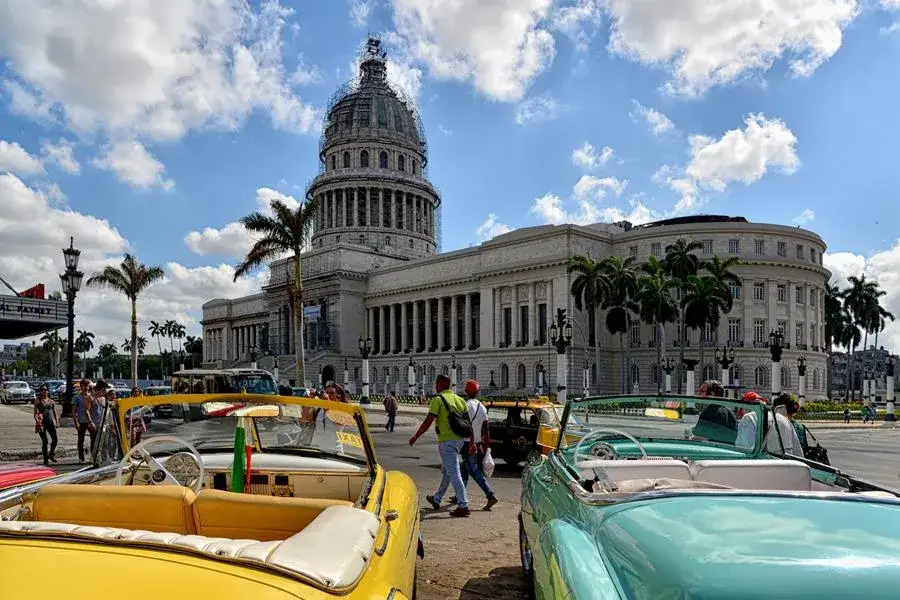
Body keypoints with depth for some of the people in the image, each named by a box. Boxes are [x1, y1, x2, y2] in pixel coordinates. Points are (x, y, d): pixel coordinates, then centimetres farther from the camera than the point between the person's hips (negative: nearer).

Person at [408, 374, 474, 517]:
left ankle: (463, 506, -8)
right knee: (446, 471, 20)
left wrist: (415, 437, -5)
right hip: (459, 439, 8)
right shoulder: (460, 400, 11)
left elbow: (428, 422, -14)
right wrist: (472, 442, 13)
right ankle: (436, 499, 34)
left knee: (453, 473, -6)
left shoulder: (438, 400, -10)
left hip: (446, 441, -8)